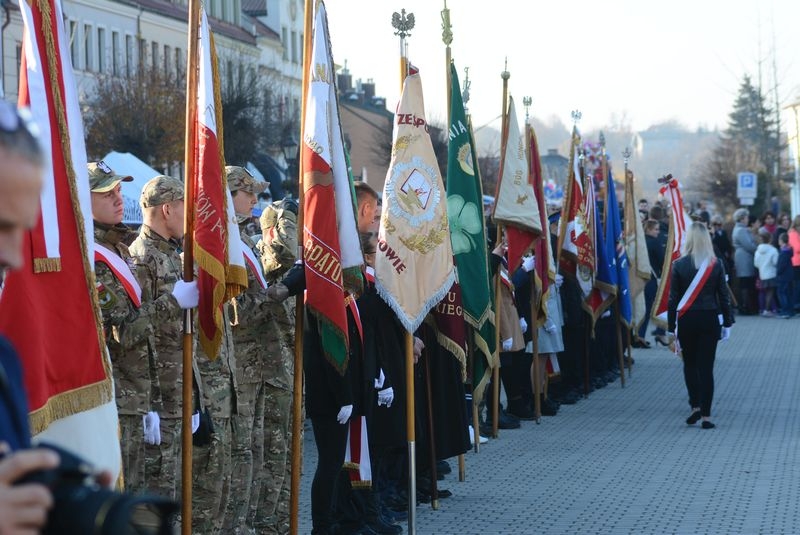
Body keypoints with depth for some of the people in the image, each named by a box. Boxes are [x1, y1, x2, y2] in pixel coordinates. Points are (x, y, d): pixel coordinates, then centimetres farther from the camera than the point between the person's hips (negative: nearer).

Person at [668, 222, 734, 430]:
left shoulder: (679, 265, -6)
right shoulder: (716, 265, -3)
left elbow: (673, 298, -4)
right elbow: (723, 296, 1)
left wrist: (671, 327, 2)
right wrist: (727, 323, 10)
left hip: (687, 320, -1)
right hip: (709, 319, 1)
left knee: (690, 364, 17)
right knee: (706, 366, 3)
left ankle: (695, 406, 7)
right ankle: (705, 415, 1)